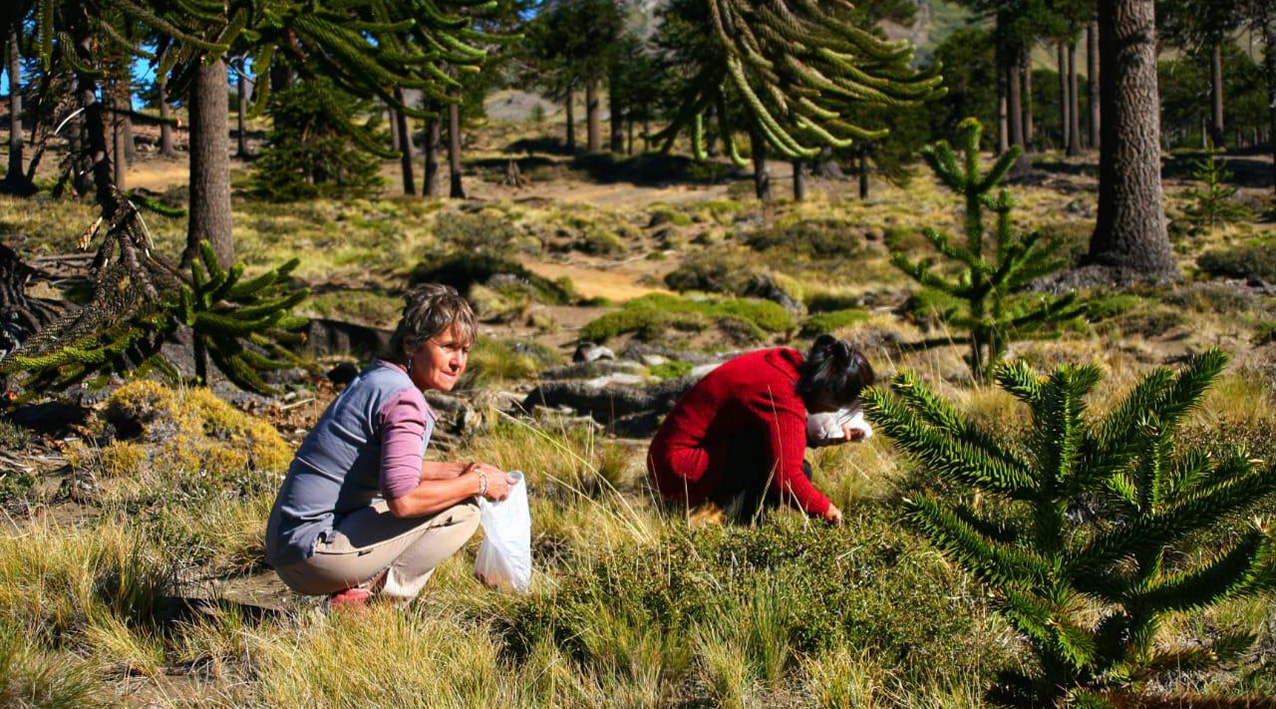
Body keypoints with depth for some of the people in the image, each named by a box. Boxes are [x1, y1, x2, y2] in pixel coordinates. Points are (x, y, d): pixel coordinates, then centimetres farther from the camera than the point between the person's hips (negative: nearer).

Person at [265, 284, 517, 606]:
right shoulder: (403, 399, -16)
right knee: (463, 508, -10)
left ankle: (362, 588, 10)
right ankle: (375, 591, -7)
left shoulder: (377, 379, 14)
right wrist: (476, 483, -11)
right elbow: (403, 499, -25)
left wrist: (461, 470, 14)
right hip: (315, 549, -10)